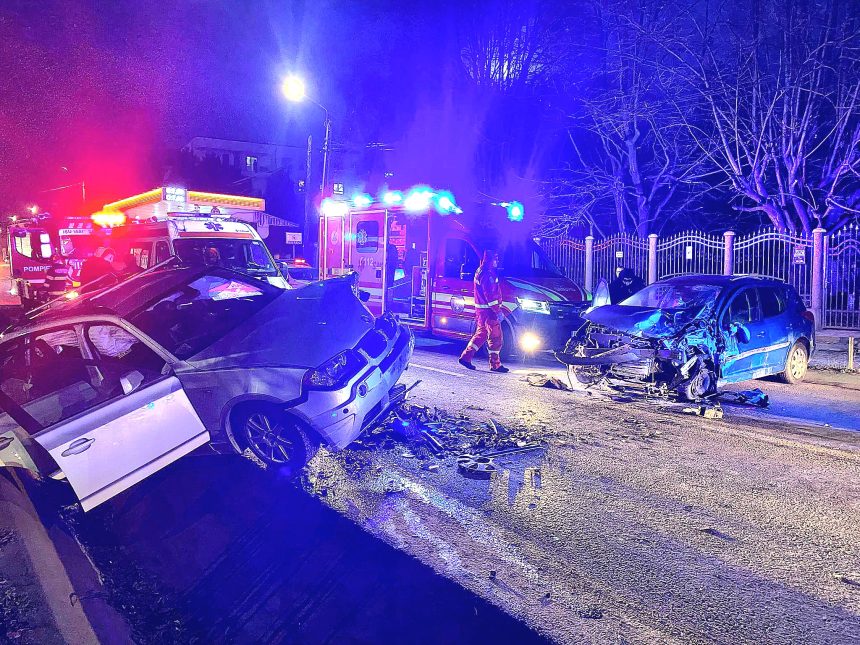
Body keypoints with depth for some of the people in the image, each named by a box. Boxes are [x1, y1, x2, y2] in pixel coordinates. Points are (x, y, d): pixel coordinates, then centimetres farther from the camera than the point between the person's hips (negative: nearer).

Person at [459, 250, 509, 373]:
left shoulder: (480, 271, 17)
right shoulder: (487, 273, -17)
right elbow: (490, 294, -23)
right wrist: (498, 311, -22)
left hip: (481, 309, 10)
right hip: (488, 310, -10)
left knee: (481, 334, 17)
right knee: (495, 337, -3)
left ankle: (466, 357, 17)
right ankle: (495, 364, 3)